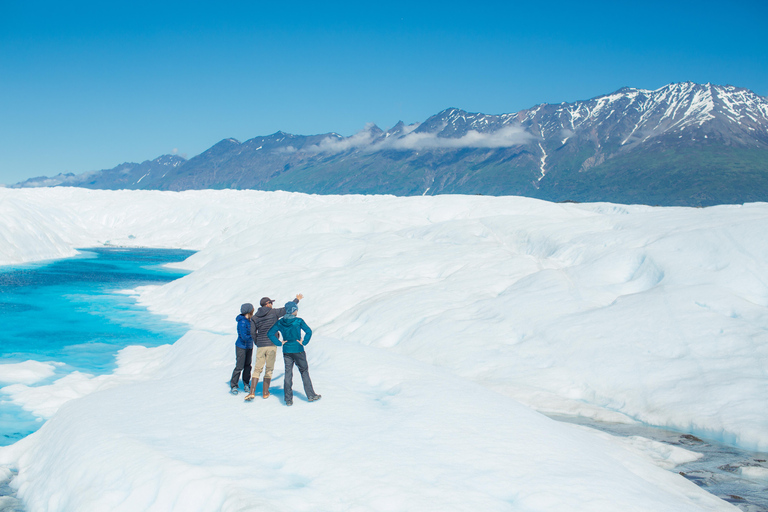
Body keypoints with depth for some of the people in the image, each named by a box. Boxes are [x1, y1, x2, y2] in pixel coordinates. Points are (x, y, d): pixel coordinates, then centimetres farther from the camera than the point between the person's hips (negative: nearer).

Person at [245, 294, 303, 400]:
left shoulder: (254, 317, 5)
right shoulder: (274, 312, -4)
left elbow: (253, 333, 2)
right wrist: (297, 299, 19)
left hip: (260, 346, 2)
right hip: (272, 345, -2)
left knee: (257, 369, 6)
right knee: (269, 369, 9)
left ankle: (252, 392, -7)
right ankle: (265, 393, 13)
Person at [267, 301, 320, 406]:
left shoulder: (280, 322, 0)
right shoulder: (299, 321, -11)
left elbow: (270, 333, -2)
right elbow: (309, 331, -20)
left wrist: (279, 343, -1)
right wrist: (304, 342, -10)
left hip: (286, 350, 3)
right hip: (298, 350, -3)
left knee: (288, 373, 7)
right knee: (304, 372, 11)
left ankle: (288, 399, 6)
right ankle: (311, 395, 16)